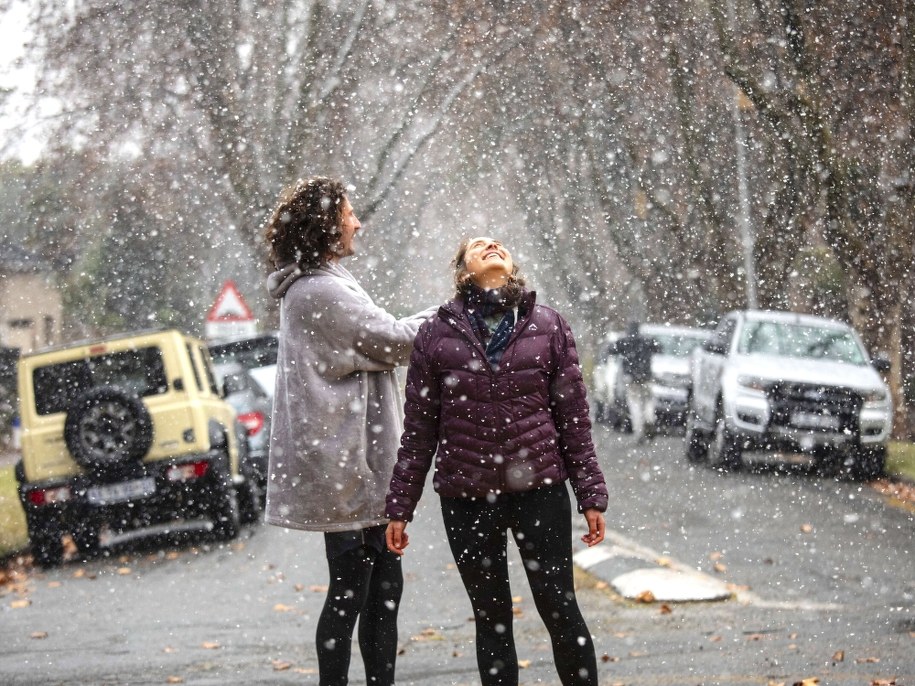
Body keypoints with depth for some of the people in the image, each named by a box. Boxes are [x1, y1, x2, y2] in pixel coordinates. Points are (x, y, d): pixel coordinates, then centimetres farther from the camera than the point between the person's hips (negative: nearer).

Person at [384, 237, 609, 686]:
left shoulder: (547, 327, 4)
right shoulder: (437, 334, 4)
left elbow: (573, 416, 5)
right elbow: (418, 428, 6)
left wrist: (591, 495, 1)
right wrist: (399, 507, 4)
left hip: (540, 492, -1)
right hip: (467, 499, 1)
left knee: (560, 610, 1)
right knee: (491, 619, 8)